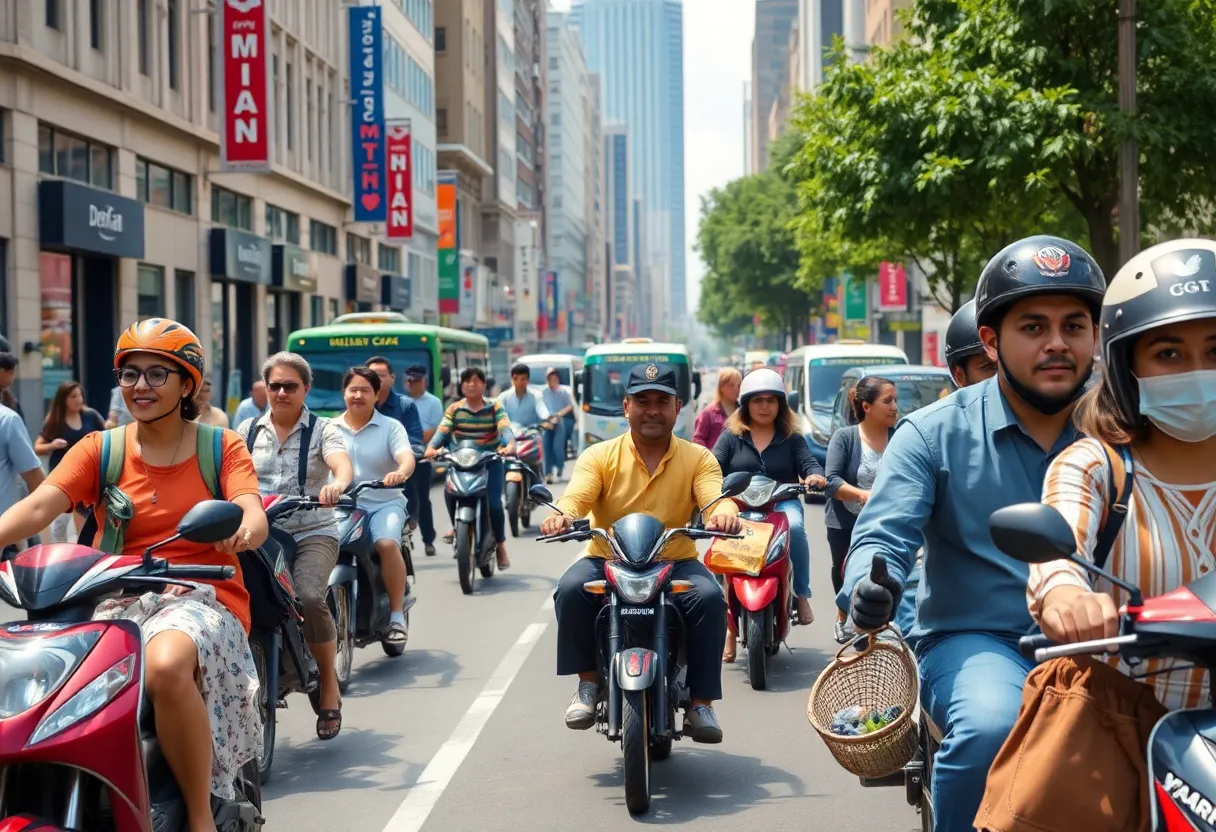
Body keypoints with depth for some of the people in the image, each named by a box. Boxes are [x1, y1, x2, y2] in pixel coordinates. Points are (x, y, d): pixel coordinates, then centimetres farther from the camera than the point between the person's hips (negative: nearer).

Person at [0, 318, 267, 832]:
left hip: (203, 599, -3)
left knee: (166, 666, -38)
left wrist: (243, 530, -36)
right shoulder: (99, 450, 11)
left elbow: (254, 517, -10)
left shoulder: (222, 447, 7)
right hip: (116, 603, 3)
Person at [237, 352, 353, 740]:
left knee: (310, 597, -29)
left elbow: (342, 464, -14)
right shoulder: (248, 430, 15)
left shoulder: (322, 430, 5)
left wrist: (337, 484, -38)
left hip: (312, 532, -3)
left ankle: (329, 685, -11)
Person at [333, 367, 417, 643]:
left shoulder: (390, 427, 5)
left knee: (387, 544, -30)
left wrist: (400, 473, -36)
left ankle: (397, 615, -19)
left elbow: (406, 457, -12)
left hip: (384, 503, -2)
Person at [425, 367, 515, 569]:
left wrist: (510, 444, -37)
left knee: (493, 502, -17)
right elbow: (442, 430, -8)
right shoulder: (454, 409, 6)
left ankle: (501, 546, 4)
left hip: (491, 461, -1)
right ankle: (457, 527, 2)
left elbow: (505, 427, -15)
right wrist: (432, 447, -29)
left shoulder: (494, 407, 2)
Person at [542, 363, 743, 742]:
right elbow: (576, 498, -13)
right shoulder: (599, 456, 3)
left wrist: (725, 513, -38)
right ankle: (589, 682, -8)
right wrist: (562, 516, -38)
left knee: (710, 598, -29)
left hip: (676, 562, 0)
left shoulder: (698, 458, 5)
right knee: (570, 590, -29)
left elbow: (716, 498, -13)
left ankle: (701, 702, -16)